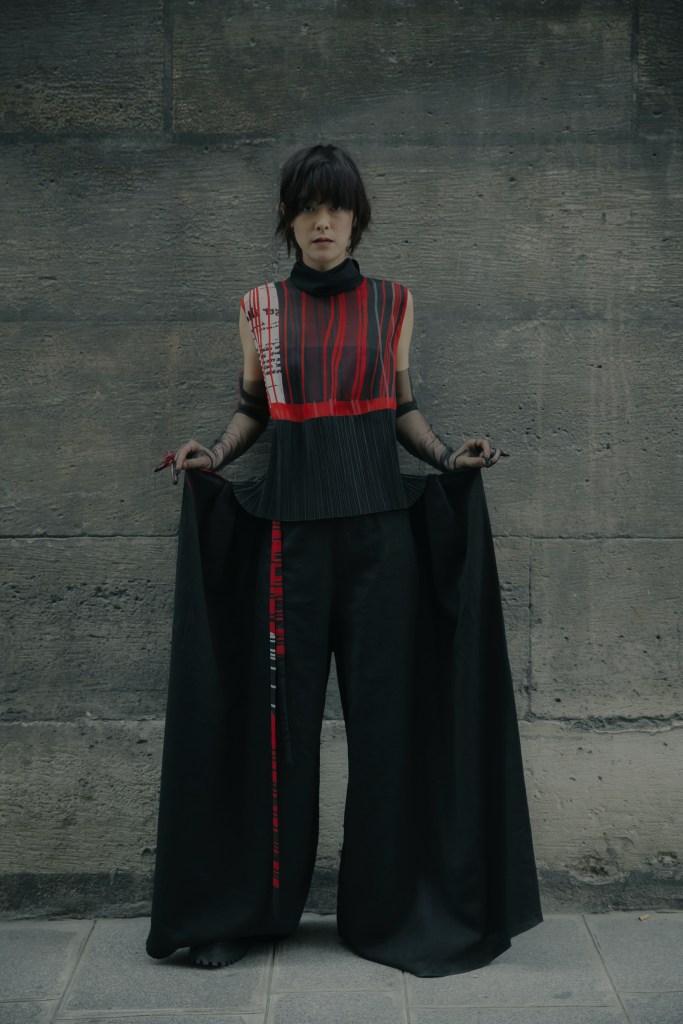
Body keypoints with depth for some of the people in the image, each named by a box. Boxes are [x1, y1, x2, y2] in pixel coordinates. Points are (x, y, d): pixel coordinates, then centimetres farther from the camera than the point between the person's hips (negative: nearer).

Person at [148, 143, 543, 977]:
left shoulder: (391, 301, 8)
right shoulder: (261, 306, 9)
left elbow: (402, 408, 13)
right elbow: (251, 410, 13)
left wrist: (449, 456, -4)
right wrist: (214, 458, -5)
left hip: (380, 518, 0)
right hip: (290, 520, 0)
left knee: (386, 706, 1)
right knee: (280, 708, 2)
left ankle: (390, 904, 15)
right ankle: (253, 903, 16)